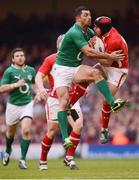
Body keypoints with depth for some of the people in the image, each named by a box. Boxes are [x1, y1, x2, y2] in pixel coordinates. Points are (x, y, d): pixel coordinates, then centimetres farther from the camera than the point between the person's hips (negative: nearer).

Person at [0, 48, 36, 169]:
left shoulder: (31, 70, 4)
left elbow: (35, 82, 25)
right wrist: (15, 85, -23)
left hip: (27, 104, 1)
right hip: (13, 105, -1)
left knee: (26, 131, -17)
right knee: (11, 132, 16)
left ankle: (23, 160, -12)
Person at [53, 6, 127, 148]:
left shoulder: (88, 31, 6)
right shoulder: (75, 33, -22)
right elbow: (89, 52, -29)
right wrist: (110, 56, -23)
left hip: (76, 68, 7)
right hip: (63, 69, -7)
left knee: (95, 72, -24)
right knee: (64, 102, -17)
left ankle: (112, 103, -33)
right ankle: (65, 138, -20)